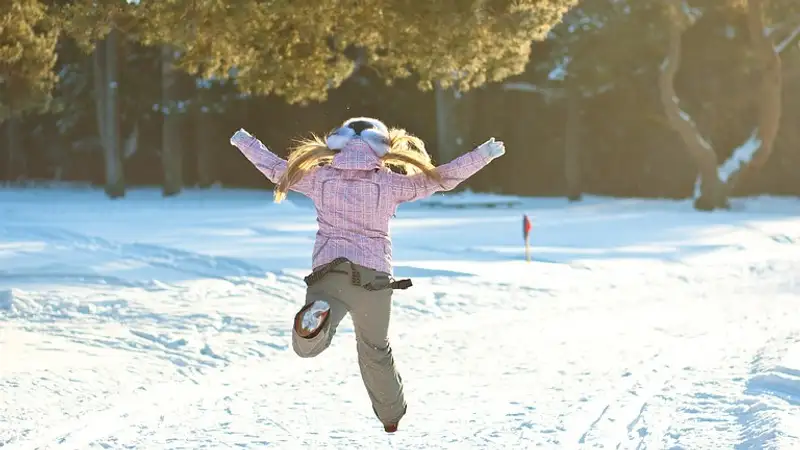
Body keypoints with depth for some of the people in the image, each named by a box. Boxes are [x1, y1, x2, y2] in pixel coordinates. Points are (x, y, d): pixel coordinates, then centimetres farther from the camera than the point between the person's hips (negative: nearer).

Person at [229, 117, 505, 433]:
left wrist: (245, 142, 33)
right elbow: (441, 178, 5)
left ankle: (316, 314, -42)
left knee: (306, 347, -10)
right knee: (376, 350, 21)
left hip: (327, 271, -1)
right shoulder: (390, 182, 0)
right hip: (374, 276, 1)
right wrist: (483, 155, 13)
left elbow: (276, 168, 17)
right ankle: (392, 418, 32)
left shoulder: (320, 176, 3)